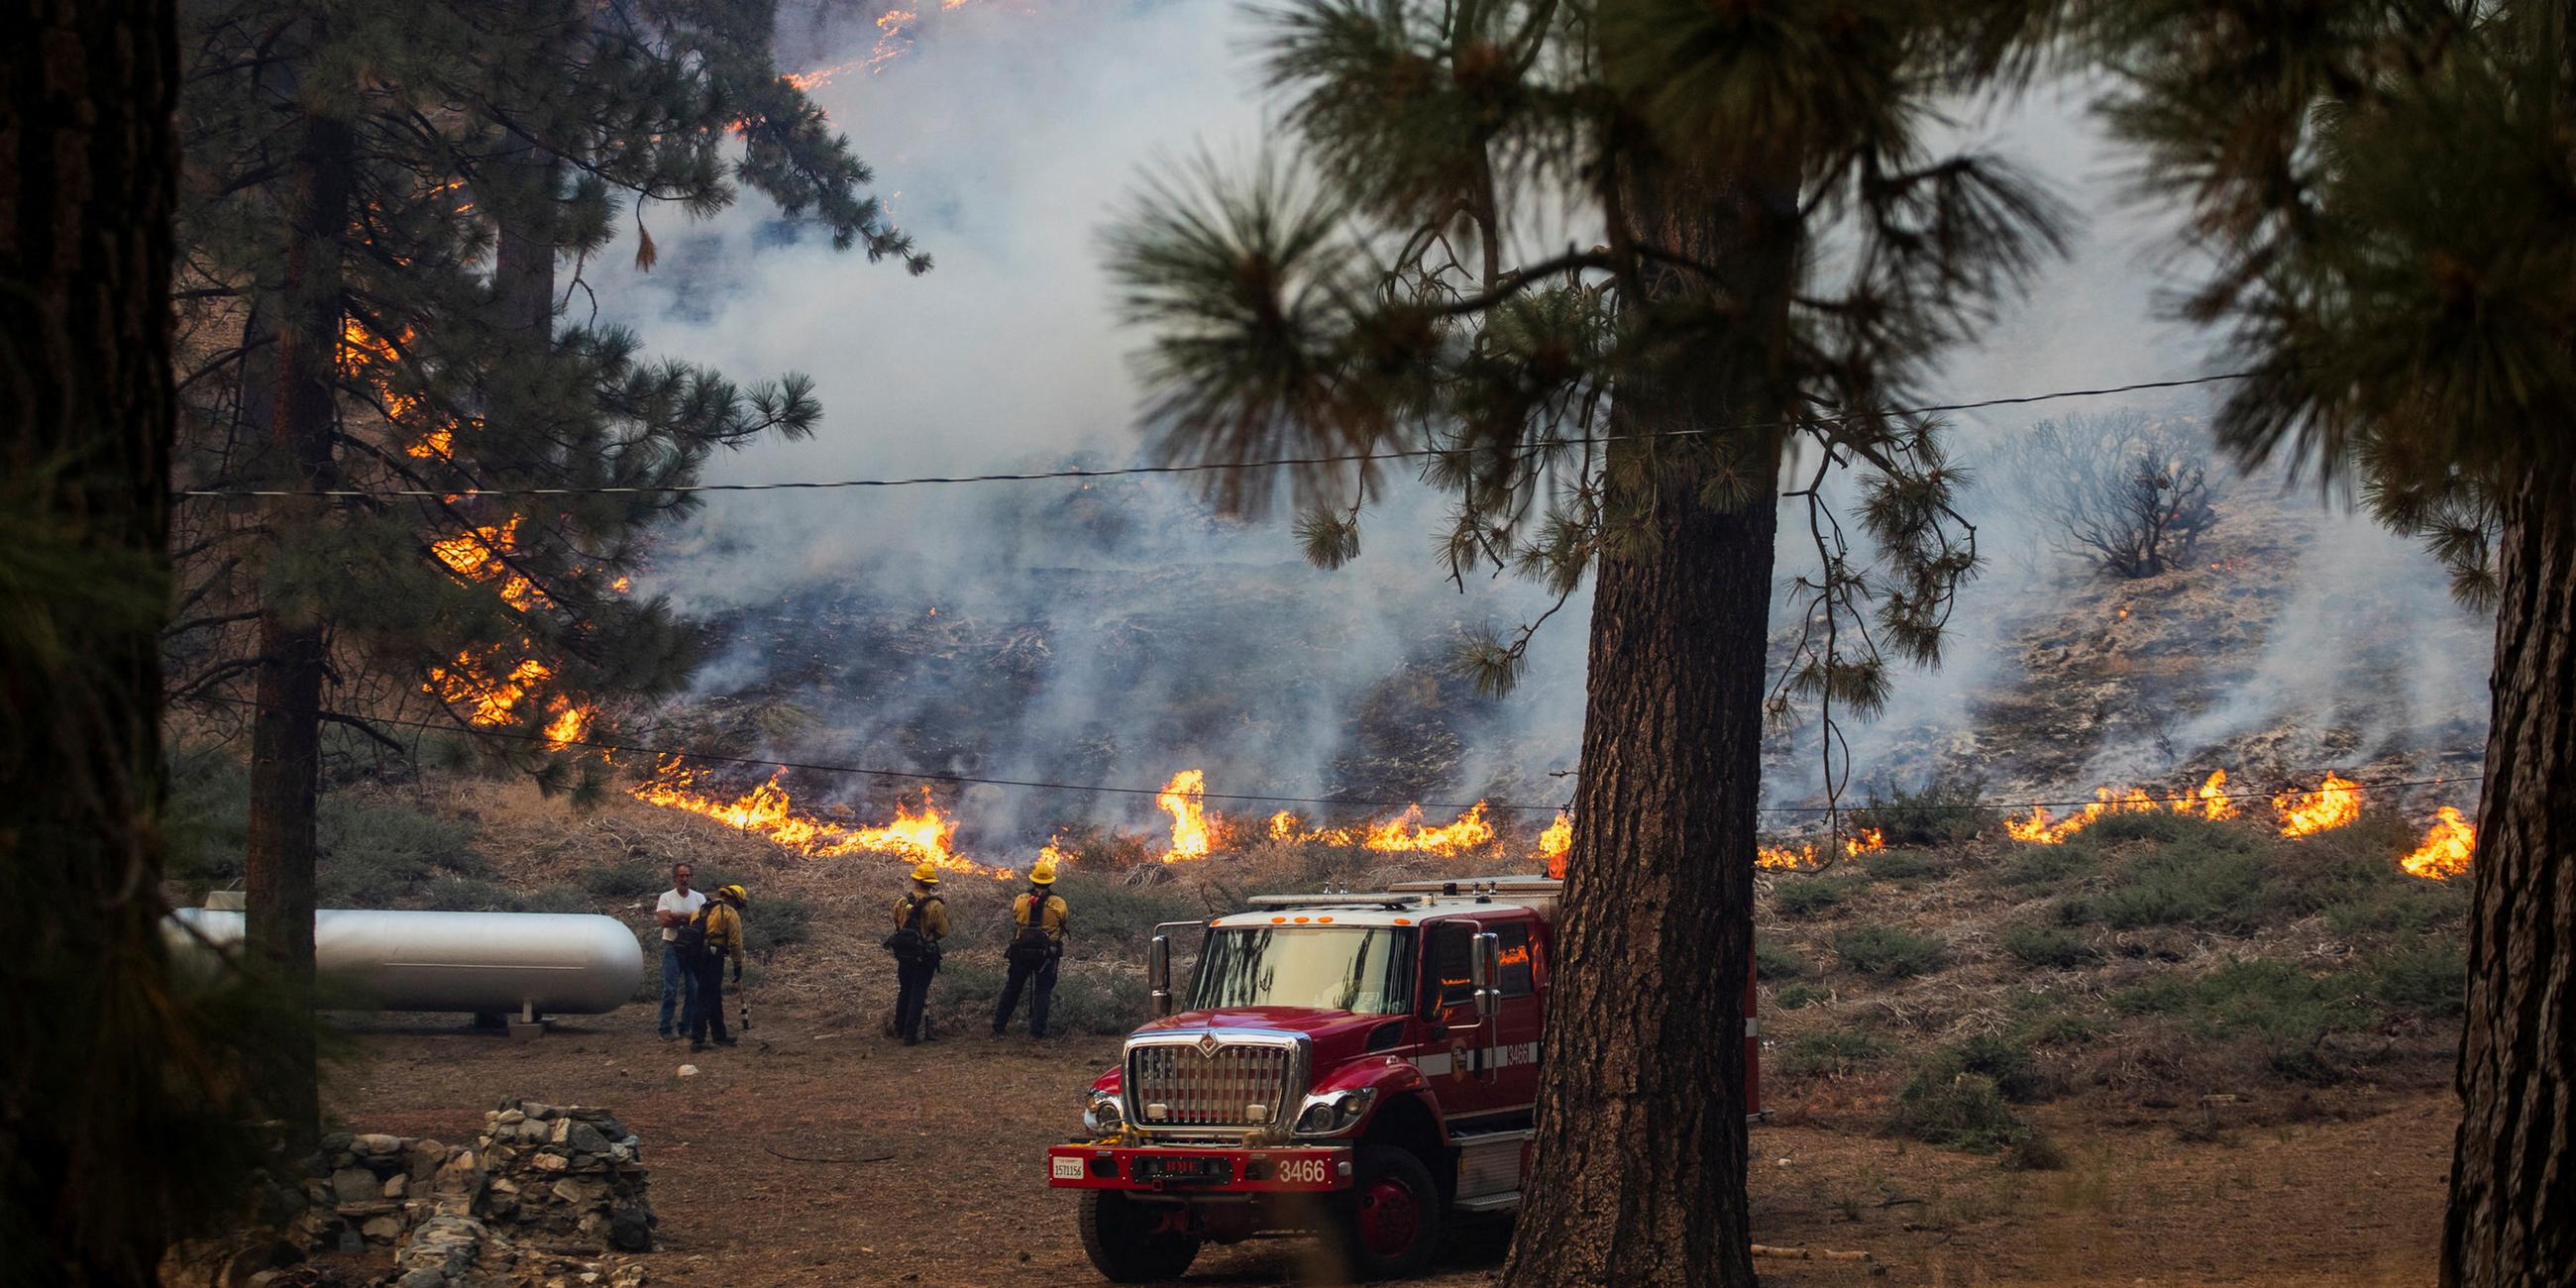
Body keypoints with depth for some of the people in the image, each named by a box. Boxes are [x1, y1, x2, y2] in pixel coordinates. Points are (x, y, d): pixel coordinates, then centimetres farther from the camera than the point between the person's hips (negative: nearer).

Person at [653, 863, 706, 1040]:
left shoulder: (699, 898, 8)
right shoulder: (666, 897, 1)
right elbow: (664, 920, -14)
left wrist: (678, 916, -13)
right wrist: (690, 919, -10)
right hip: (673, 947, -3)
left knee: (693, 989, 2)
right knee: (670, 989, -6)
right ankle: (665, 1029, -4)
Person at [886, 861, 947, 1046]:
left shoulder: (902, 902, -4)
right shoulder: (935, 906, -15)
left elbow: (896, 925, 9)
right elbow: (943, 932, -9)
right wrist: (944, 913, 6)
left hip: (903, 954, 4)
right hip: (925, 956, -4)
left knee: (904, 991, 20)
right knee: (918, 994, 3)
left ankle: (899, 1029, 29)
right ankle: (910, 1035, -1)